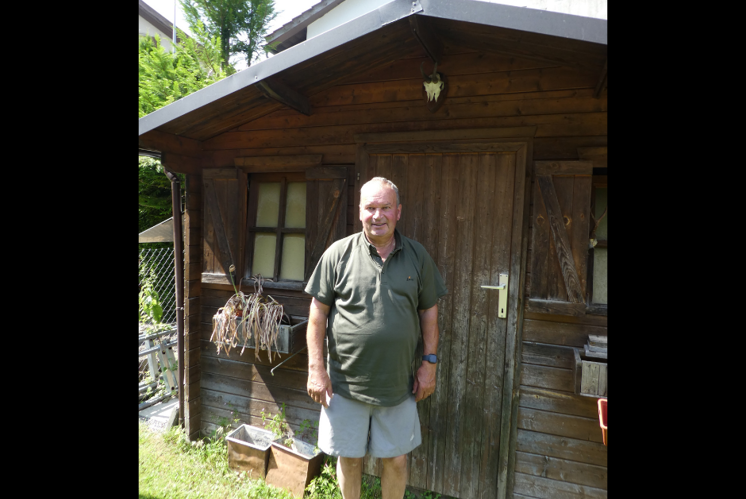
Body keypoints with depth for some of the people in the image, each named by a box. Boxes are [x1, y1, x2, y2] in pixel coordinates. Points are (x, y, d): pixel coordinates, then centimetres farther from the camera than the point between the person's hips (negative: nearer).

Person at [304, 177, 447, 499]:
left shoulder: (417, 256, 0)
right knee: (349, 458, 17)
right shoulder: (339, 253, -6)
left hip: (399, 385, 2)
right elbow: (318, 312, -4)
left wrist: (429, 363, 3)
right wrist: (316, 368, -7)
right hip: (345, 383, -1)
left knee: (396, 460, 16)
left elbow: (429, 310, 6)